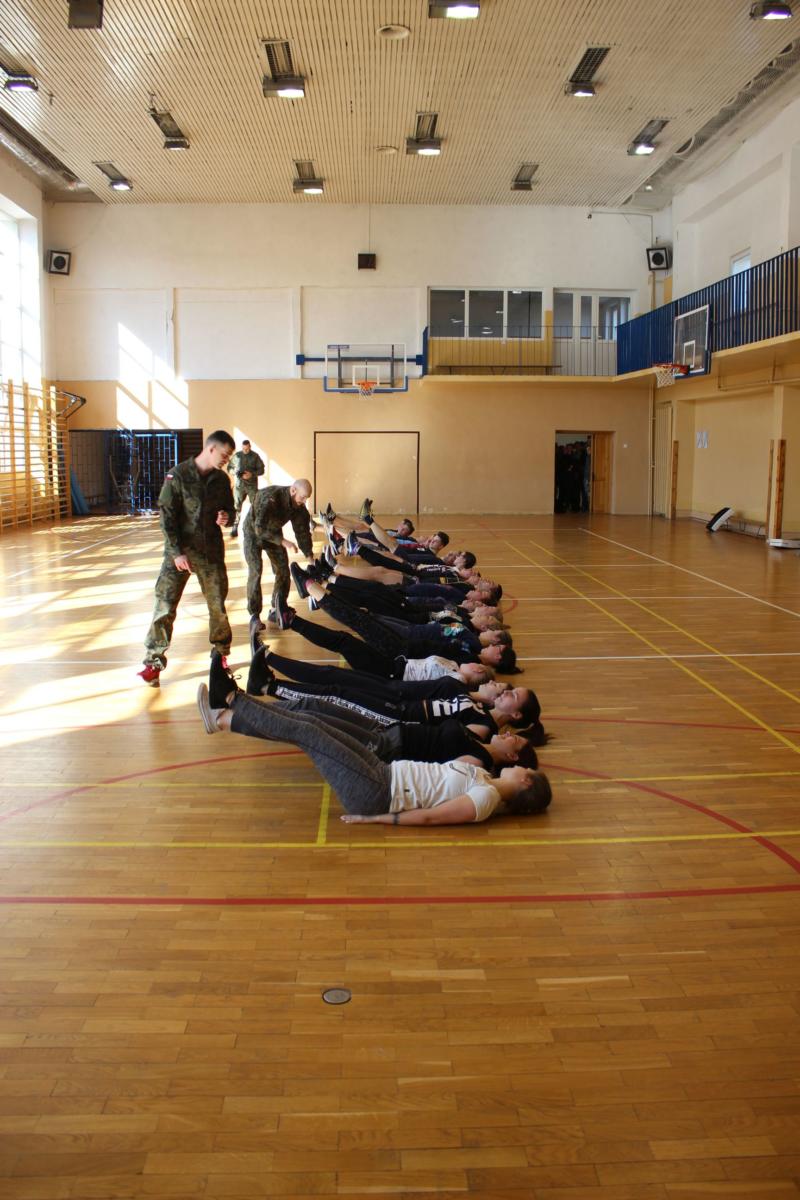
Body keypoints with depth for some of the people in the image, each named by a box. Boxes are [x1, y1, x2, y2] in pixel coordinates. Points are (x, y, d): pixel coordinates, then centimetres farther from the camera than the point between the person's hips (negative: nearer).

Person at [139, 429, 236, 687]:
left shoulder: (221, 479, 4)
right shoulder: (178, 475, -10)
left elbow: (230, 509, 16)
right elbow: (167, 516, -11)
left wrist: (226, 518, -10)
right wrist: (176, 552, -18)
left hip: (212, 550, 4)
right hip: (180, 550, -4)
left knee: (218, 605, 9)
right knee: (165, 604, -7)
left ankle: (221, 654, 27)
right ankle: (154, 662, 2)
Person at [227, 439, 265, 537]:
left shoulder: (255, 456, -1)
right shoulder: (237, 455, 3)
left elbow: (261, 470, -1)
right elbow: (229, 467, 10)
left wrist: (252, 474, -17)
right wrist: (235, 473, -11)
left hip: (252, 485, -1)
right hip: (239, 485, 1)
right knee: (237, 506, -2)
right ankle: (234, 528, 1)